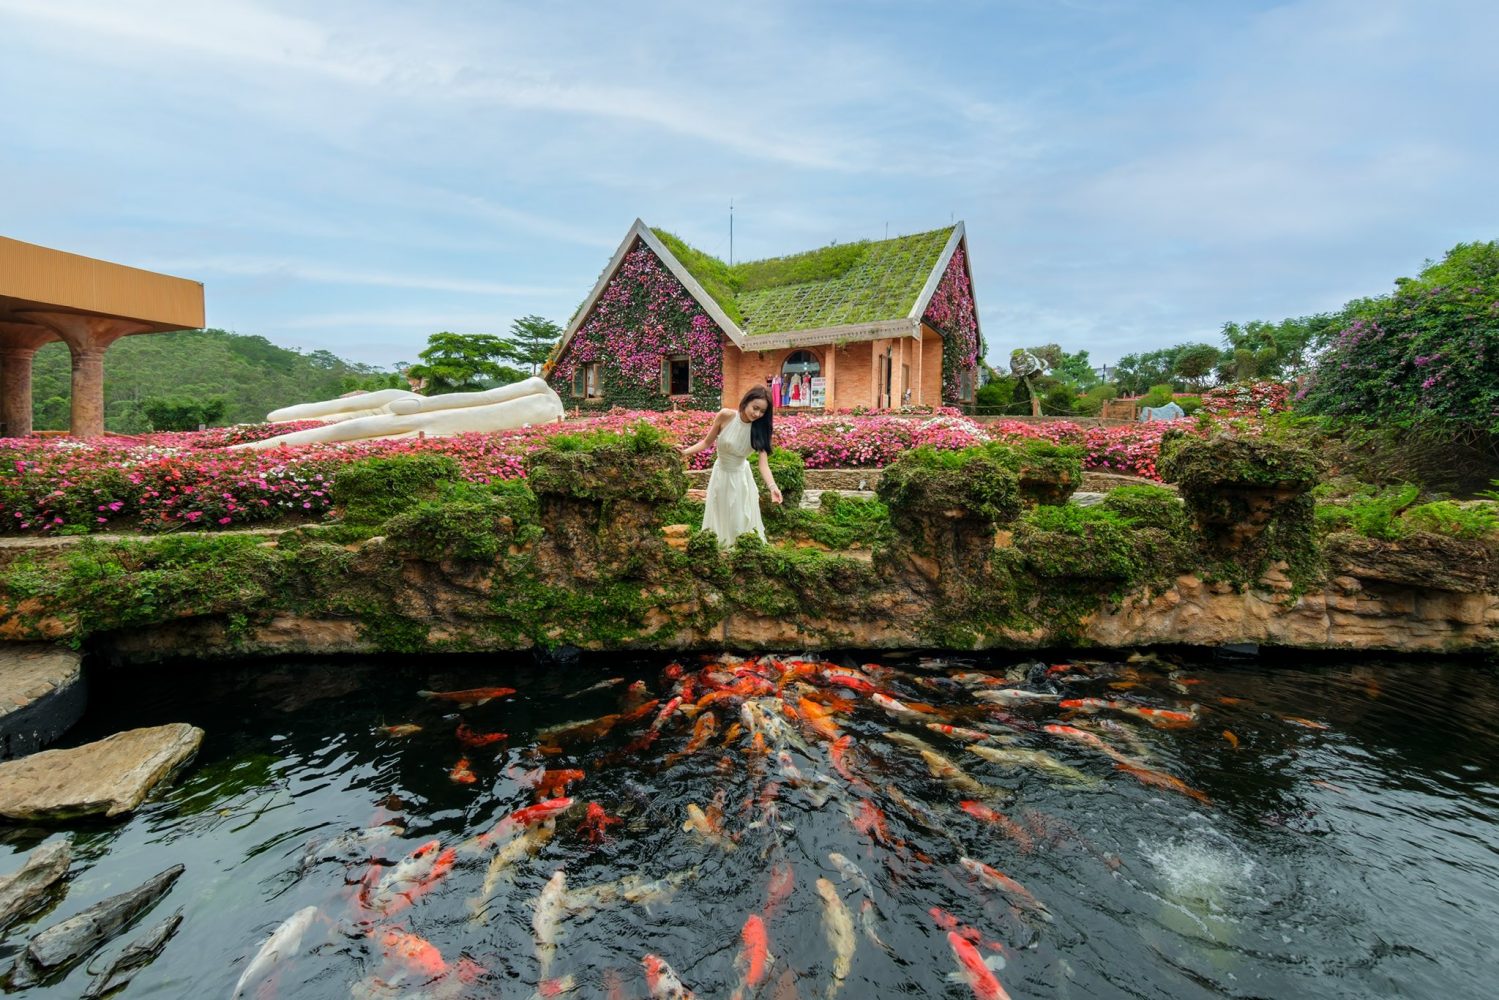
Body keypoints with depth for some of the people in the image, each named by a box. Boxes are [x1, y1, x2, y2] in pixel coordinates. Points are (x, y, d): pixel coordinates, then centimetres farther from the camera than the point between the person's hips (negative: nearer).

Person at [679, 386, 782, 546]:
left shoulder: (759, 429, -17)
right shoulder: (726, 416, -20)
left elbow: (763, 464, -24)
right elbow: (707, 443, -8)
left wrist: (772, 486, -41)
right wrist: (686, 452, -25)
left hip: (740, 477, 0)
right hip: (721, 474, 0)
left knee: (741, 520, 7)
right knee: (719, 517, 13)